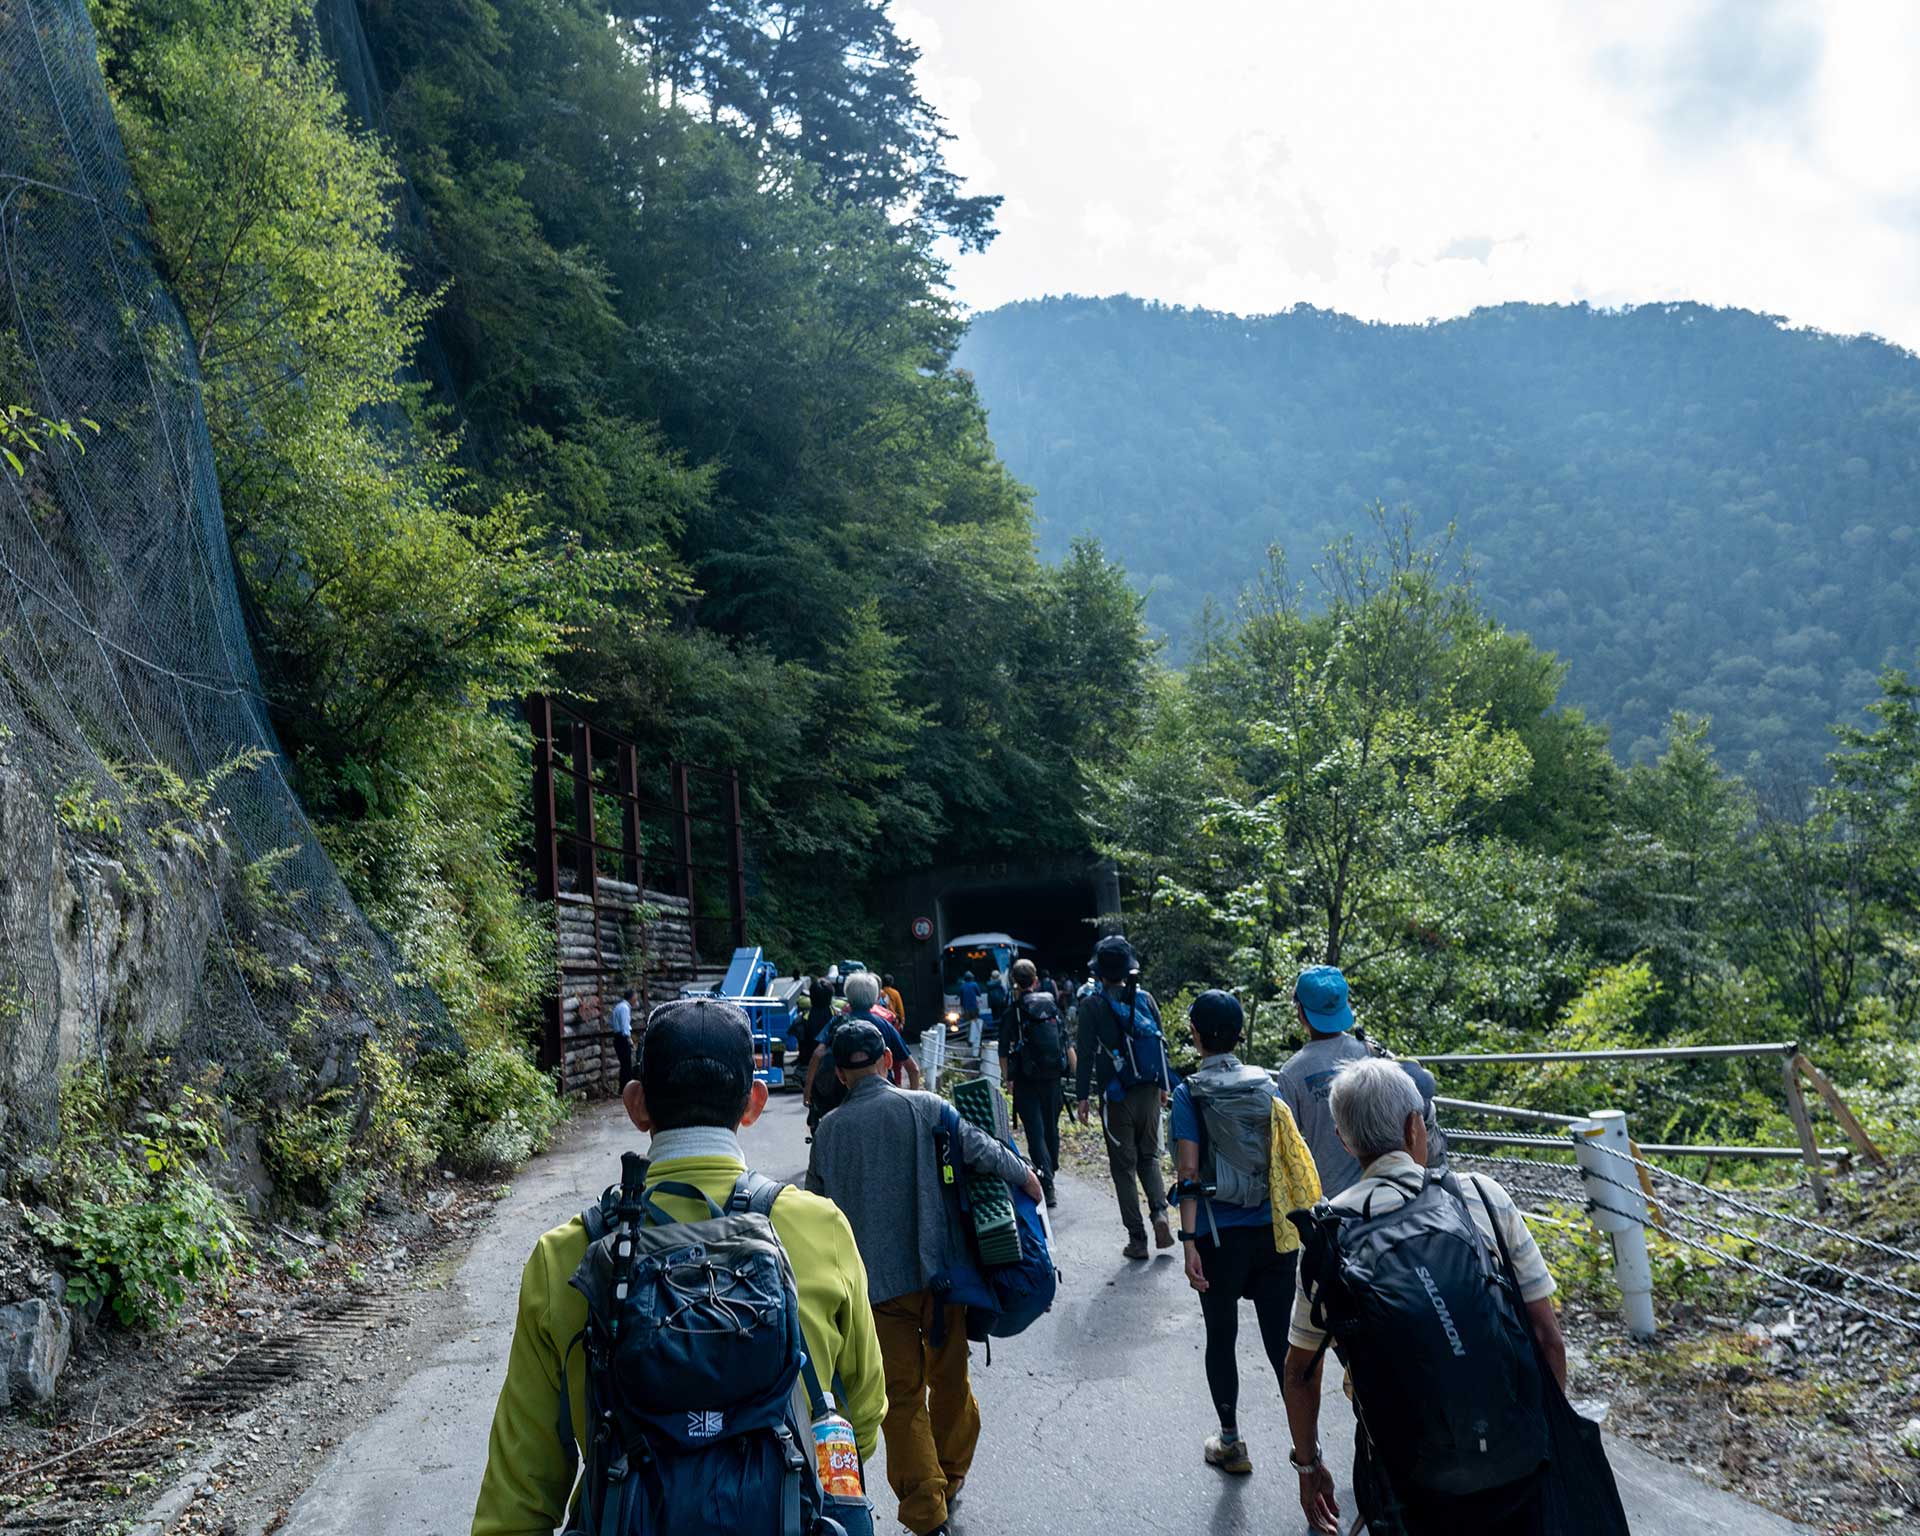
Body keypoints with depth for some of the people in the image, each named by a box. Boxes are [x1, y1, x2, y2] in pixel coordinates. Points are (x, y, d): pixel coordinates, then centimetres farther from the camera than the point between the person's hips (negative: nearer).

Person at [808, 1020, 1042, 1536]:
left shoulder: (828, 1131, 1)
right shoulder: (923, 1107, -6)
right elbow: (977, 1147, -12)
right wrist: (1024, 1175, 4)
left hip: (876, 1285, 0)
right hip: (938, 1271, 0)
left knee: (902, 1397, 8)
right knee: (949, 1381, 20)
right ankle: (949, 1482, 36)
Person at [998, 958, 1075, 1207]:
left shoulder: (1013, 1011, -6)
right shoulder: (1052, 1004, 4)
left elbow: (1004, 1051, -7)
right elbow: (1067, 1044, 5)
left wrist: (1007, 1079, 3)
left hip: (1026, 1081, -4)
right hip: (1053, 1077, 4)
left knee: (1035, 1132, -4)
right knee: (1051, 1128, 18)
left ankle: (1047, 1186, -15)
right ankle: (1050, 1174, 31)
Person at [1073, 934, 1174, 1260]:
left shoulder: (1092, 1004, -8)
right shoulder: (1144, 998, 4)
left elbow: (1086, 1053, -10)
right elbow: (1161, 1043, 8)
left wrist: (1083, 1096, -3)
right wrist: (1165, 1085, 18)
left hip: (1117, 1096, -3)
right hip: (1149, 1091, 4)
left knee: (1123, 1165, 5)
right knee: (1149, 1156, 19)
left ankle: (1137, 1238, 5)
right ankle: (1159, 1211, -4)